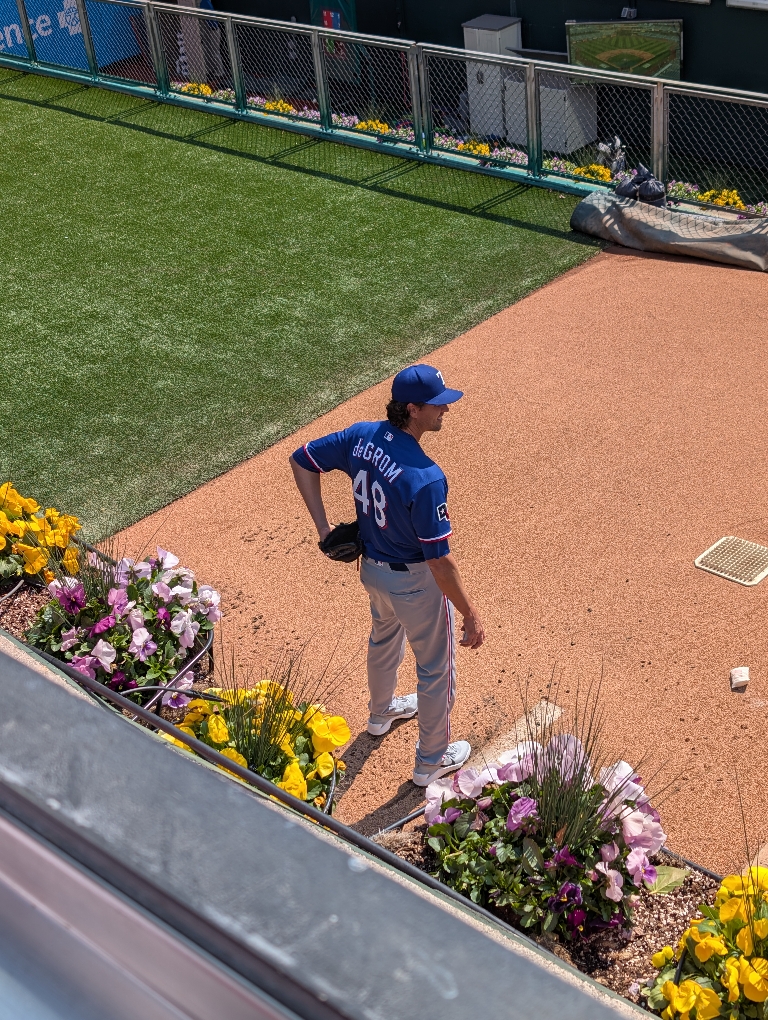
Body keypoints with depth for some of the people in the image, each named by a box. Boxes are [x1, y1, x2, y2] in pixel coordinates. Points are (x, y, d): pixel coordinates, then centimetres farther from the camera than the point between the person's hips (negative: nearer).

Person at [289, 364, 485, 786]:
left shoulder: (361, 436, -15)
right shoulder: (425, 478, -36)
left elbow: (301, 460, -2)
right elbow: (439, 561, -32)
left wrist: (324, 529, 0)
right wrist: (471, 616, -21)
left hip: (372, 566, 7)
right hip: (415, 582, -7)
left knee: (384, 636, 34)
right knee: (436, 668, 17)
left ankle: (382, 711, 61)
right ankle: (432, 759, 37)